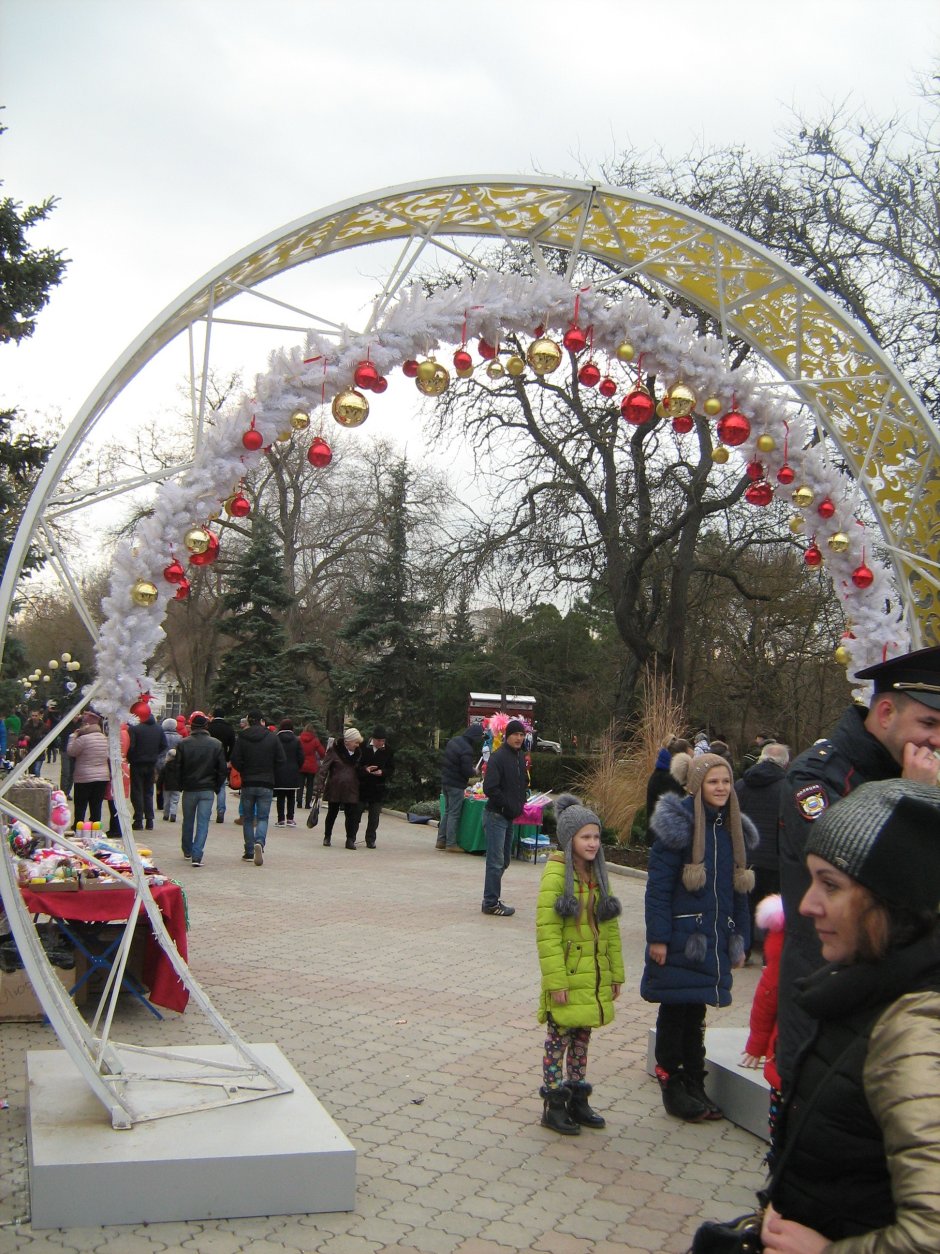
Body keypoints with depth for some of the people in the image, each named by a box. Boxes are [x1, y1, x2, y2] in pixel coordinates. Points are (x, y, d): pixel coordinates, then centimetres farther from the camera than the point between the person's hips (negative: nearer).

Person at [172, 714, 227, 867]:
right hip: (208, 790, -1)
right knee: (203, 823, -1)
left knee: (188, 821, 18)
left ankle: (187, 851, 33)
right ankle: (197, 856, -11)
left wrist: (180, 785, 11)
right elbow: (222, 769, -2)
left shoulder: (183, 744, -6)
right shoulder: (216, 744, -4)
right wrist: (217, 787, 9)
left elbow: (178, 767, -3)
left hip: (189, 789, 1)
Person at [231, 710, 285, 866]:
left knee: (248, 818, 12)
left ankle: (249, 852, 12)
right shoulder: (272, 738, -4)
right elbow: (281, 760, -3)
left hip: (247, 783, 1)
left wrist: (244, 771, 12)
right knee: (263, 817, 5)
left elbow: (235, 761, -7)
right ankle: (260, 842, -21)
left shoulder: (241, 738, -4)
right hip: (266, 784, -1)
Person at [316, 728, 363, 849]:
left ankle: (350, 840, 0)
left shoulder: (357, 753, 8)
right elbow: (324, 769, -10)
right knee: (332, 813, 11)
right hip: (335, 788, -3)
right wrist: (320, 786, -15)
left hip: (351, 790, 3)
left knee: (352, 815, -6)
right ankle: (327, 837, 28)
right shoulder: (334, 750, -8)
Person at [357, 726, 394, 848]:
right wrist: (365, 769, -21)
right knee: (357, 812, 5)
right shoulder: (363, 747, -6)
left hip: (378, 788, 1)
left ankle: (370, 840, 14)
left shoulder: (388, 751, 0)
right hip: (362, 785, -1)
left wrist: (382, 772, -14)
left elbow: (391, 768, 5)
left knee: (374, 816, 4)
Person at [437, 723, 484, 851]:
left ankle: (441, 840, 20)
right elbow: (467, 771, -22)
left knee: (447, 811, 17)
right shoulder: (467, 750, -22)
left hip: (445, 781, 9)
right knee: (454, 814, -2)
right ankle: (451, 843, 2)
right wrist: (474, 771, 1)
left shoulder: (453, 741, 6)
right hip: (456, 785, -9)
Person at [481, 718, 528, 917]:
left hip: (510, 817, 9)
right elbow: (490, 788, -22)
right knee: (496, 861, -5)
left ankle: (491, 900, 24)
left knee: (503, 861, 14)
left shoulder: (520, 757, 11)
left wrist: (521, 804, 9)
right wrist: (509, 806, -17)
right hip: (496, 816, -9)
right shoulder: (498, 757, -17)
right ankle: (491, 903, 3)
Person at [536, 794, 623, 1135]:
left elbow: (610, 928, 14)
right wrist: (556, 980, -19)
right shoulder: (556, 873, -14)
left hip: (595, 976, 7)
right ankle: (553, 1105, 14)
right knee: (558, 1038, 4)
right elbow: (546, 930, -17)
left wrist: (616, 972, 11)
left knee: (582, 1037, 16)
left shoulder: (597, 874, 8)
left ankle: (577, 1100, 27)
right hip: (568, 977, -7)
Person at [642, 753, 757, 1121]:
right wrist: (657, 937, -16)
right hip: (680, 937, -6)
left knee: (695, 1014, 15)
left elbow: (739, 889, 15)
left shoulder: (734, 829, 9)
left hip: (714, 940, 6)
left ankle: (694, 1087, 25)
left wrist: (740, 940, 14)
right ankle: (673, 1087, 17)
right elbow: (658, 884, -13)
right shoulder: (679, 824, -11)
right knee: (674, 1011, 4)